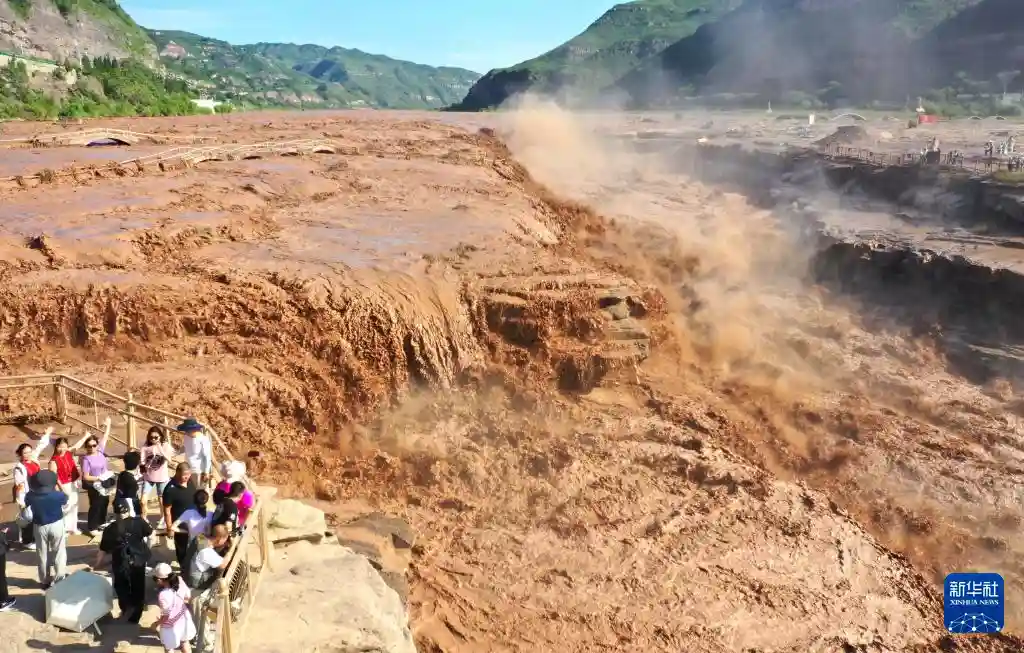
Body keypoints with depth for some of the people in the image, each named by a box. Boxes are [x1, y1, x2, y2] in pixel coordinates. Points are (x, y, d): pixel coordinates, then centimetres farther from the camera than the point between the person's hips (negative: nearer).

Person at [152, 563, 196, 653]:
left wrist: (158, 624, -5)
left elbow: (166, 615, -24)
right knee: (185, 642, 30)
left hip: (171, 626, -6)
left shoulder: (163, 595, -37)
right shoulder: (180, 581, -19)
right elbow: (188, 596, -3)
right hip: (183, 619, 6)